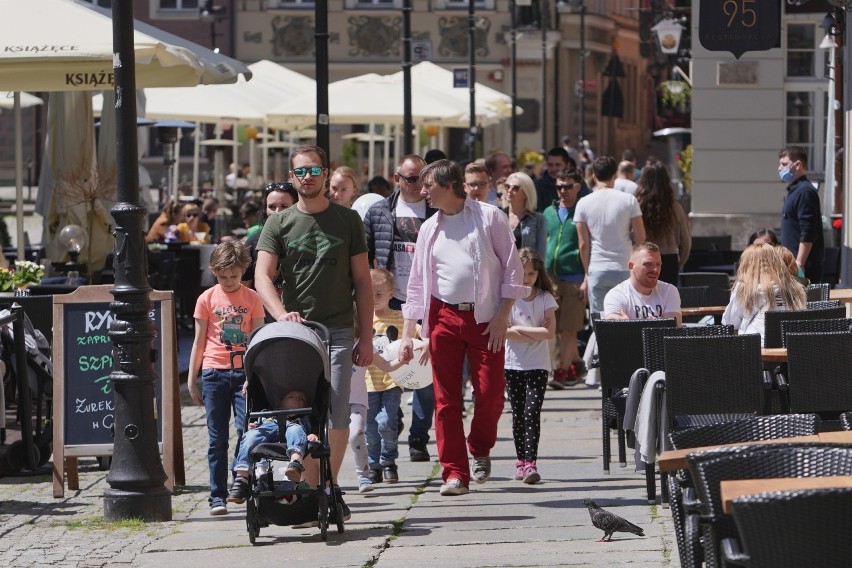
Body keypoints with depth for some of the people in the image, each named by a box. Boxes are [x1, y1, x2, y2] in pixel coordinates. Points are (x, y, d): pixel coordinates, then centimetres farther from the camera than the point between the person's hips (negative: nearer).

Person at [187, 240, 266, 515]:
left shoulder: (252, 299, 6)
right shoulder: (207, 299, 6)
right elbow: (199, 341, 9)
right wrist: (192, 379, 6)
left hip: (244, 372, 0)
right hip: (214, 372, 0)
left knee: (247, 430, -11)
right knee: (217, 438, 2)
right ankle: (218, 497, 6)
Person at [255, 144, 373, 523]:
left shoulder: (347, 220, 9)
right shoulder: (279, 224, 8)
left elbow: (362, 281, 10)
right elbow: (262, 276, -5)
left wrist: (366, 337, 4)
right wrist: (281, 313, -24)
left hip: (337, 331, 0)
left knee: (336, 417, -8)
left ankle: (329, 491, 3)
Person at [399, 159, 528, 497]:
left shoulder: (489, 217, 0)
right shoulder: (430, 229, 12)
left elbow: (512, 268, -1)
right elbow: (416, 284, 15)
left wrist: (502, 316, -9)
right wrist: (407, 334, 9)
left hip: (484, 317, -3)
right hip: (444, 317, 3)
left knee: (490, 393, -6)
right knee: (446, 399, -2)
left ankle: (480, 450, 23)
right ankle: (455, 472, 3)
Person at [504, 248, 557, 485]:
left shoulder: (545, 299, 2)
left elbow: (549, 332, -10)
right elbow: (504, 332, -9)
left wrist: (519, 328, -10)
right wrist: (536, 333, -11)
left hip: (538, 365, -1)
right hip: (513, 364, 1)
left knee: (532, 411, -11)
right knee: (518, 413, 6)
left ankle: (530, 463, -17)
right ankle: (521, 460, 16)